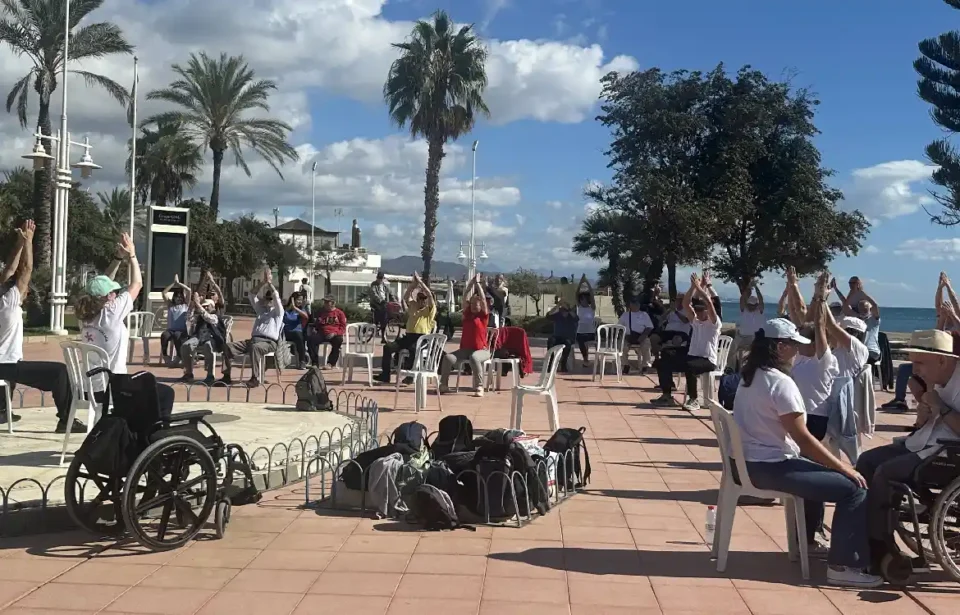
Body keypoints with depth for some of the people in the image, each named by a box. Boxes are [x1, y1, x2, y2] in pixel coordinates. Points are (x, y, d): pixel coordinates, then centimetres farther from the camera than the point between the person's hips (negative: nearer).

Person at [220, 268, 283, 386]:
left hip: (269, 342, -7)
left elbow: (276, 296, -5)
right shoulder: (261, 310, 28)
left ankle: (256, 378, -42)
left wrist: (270, 283, 1)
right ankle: (226, 376, -15)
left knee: (255, 347, -42)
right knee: (229, 347, -12)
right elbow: (252, 295, 20)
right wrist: (263, 284, 11)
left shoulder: (278, 312, 11)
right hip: (254, 339, 7)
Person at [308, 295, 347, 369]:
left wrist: (335, 333, -14)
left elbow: (343, 327, 3)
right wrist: (313, 329, 5)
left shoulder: (339, 313, 9)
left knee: (338, 340, -38)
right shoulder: (320, 312, 19)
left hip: (335, 335, -3)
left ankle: (330, 363, -31)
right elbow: (314, 323, 29)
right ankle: (315, 362, -28)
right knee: (310, 338, -28)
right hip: (321, 334, 3)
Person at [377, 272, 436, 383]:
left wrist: (420, 281, -6)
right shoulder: (413, 307, 22)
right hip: (408, 336, 6)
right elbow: (406, 297, 13)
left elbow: (430, 295, -9)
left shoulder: (430, 310, 5)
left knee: (413, 349, -40)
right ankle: (385, 375, -14)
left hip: (421, 338, -6)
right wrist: (414, 284, 4)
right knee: (388, 347, -13)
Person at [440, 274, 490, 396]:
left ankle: (479, 387, -36)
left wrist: (478, 283, -4)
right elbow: (465, 298, 7)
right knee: (448, 357, -21)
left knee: (474, 357, -39)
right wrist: (471, 284, 7)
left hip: (481, 350, -5)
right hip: (465, 349, 5)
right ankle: (444, 385, -18)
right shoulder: (467, 314, 12)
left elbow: (483, 299, -9)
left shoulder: (483, 315, 1)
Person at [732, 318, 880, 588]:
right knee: (854, 488, -11)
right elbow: (803, 438, -20)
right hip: (770, 466, -10)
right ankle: (842, 566, -8)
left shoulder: (751, 377, 11)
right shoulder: (780, 382, -19)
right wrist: (844, 467, -12)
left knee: (818, 470, 35)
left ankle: (806, 540, 45)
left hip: (750, 462, 10)